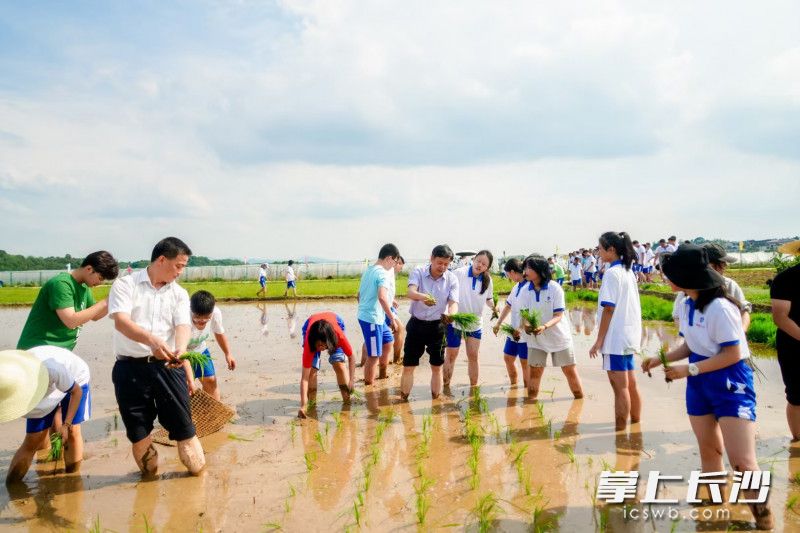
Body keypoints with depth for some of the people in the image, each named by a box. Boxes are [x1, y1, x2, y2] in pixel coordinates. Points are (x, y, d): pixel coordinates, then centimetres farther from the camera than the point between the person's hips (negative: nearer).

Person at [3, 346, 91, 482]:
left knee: (72, 433, -14)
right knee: (32, 442, -3)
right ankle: (10, 485, 13)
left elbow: (76, 391, -24)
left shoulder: (53, 368, -44)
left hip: (75, 378, -3)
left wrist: (67, 425, -29)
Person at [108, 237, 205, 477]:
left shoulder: (179, 294, 10)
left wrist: (180, 350, -28)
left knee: (183, 426, 2)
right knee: (138, 432, 8)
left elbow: (183, 326, -4)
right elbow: (121, 321, -17)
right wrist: (152, 340, -35)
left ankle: (198, 470, 23)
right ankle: (149, 475, 30)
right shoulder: (125, 285, 0)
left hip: (168, 367, 2)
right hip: (131, 367, -2)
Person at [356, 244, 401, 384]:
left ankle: (382, 376, 37)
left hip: (364, 315, 10)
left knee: (388, 341, 25)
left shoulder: (368, 270, 11)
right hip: (373, 319, -10)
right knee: (373, 356, 0)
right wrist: (392, 319, -26)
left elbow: (359, 294, 20)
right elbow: (382, 297, -33)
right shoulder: (383, 274, -18)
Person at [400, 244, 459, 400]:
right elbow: (411, 292, -28)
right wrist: (422, 296, -51)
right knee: (408, 367, 4)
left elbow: (453, 303, -16)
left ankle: (436, 400, 22)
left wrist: (450, 313, -41)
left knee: (436, 367, 8)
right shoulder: (418, 272, -10)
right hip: (417, 324, -1)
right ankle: (403, 400, 18)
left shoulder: (452, 279, -6)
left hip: (437, 326, 1)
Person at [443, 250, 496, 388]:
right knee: (451, 356, 6)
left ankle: (473, 388, 21)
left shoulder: (487, 280, -2)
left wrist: (493, 305, -10)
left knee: (473, 356, 9)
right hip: (455, 321, -3)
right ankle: (446, 385, 22)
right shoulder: (459, 273, -16)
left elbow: (488, 298, 12)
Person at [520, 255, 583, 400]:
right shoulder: (526, 291, -3)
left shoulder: (555, 288, -14)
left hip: (559, 336, -2)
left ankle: (580, 398, 22)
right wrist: (526, 325, -25)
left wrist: (544, 326, -34)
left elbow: (558, 315, -16)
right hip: (535, 338, 3)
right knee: (535, 372, 4)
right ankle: (531, 400, 15)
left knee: (570, 371, 6)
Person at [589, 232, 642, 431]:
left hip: (616, 338, -9)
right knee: (630, 385, 17)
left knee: (620, 388, -3)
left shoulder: (612, 273, -14)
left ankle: (620, 431, 4)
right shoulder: (629, 272, 12)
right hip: (630, 336, 9)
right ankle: (636, 423, 27)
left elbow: (609, 309, -17)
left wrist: (599, 340, -13)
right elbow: (631, 306, 15)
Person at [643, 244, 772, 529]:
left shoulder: (719, 307, -24)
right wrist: (661, 359, -1)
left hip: (730, 383, -8)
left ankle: (763, 515, 14)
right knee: (708, 451, 18)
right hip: (700, 385, 8)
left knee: (742, 461, -9)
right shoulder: (686, 304, 2)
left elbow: (733, 354, -22)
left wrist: (689, 369, -21)